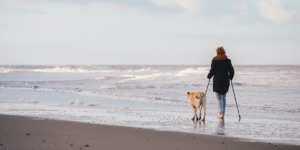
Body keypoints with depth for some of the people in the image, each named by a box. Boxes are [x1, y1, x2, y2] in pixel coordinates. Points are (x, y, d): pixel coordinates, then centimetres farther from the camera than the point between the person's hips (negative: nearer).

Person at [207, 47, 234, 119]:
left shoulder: (214, 60, -6)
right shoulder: (228, 61, 4)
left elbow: (212, 71, -7)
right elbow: (232, 71, 5)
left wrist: (209, 76, 10)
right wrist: (230, 77, 21)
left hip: (217, 81, -3)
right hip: (226, 82, 4)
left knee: (220, 98, -1)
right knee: (224, 98, 12)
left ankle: (221, 114, -8)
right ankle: (222, 113, 12)